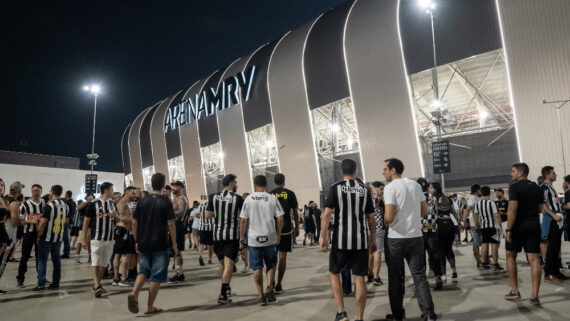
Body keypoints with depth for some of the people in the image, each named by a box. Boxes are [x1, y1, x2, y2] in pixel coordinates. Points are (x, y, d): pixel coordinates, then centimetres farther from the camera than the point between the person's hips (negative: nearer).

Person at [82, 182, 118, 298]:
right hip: (97, 239, -6)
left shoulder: (112, 203, 10)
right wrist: (84, 239, -6)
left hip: (110, 239, 6)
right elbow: (86, 222, -4)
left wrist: (115, 215, -7)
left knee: (104, 264, 11)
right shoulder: (93, 204, -7)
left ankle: (97, 284, 23)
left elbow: (118, 219, 18)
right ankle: (97, 286, -15)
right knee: (96, 263, -9)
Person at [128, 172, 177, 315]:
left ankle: (134, 293, -3)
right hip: (160, 245, -4)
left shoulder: (143, 201, 4)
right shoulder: (166, 202, -8)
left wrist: (137, 241, 15)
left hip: (144, 244, 4)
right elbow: (170, 224, -11)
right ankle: (150, 307, 12)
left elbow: (134, 222, 6)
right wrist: (174, 244, -3)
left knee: (144, 271, 21)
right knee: (157, 275, 7)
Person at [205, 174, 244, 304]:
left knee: (222, 263, 19)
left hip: (217, 235, 4)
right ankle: (223, 294, -11)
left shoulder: (213, 197, 1)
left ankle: (225, 289, 32)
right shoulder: (238, 198, -6)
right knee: (229, 265, -4)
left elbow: (207, 216, 1)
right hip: (232, 235, -4)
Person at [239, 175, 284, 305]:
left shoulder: (248, 199, -2)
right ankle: (269, 287, -1)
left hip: (254, 238, 0)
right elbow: (280, 218, -4)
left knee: (257, 268, 9)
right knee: (270, 265, 17)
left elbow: (243, 220, -1)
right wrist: (278, 235, 8)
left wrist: (241, 236, 9)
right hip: (270, 237, 1)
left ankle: (261, 296, 10)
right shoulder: (272, 198, -2)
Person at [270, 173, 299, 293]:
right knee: (282, 256, 5)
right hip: (286, 228, -1)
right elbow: (295, 212, 1)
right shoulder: (290, 194, 0)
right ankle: (279, 284, 7)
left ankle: (271, 281, 2)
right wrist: (296, 227, 11)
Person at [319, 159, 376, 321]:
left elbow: (326, 214, -10)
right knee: (359, 278, 8)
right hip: (361, 241, 2)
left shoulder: (335, 188, -3)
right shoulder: (365, 190, 6)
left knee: (334, 273, 15)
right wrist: (373, 240, 17)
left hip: (340, 240, -2)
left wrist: (323, 237, -4)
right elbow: (371, 218, 8)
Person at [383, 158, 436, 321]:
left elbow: (389, 217, -20)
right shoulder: (416, 185, 7)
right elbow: (424, 212, 11)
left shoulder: (390, 187, -12)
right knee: (419, 275, 9)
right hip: (416, 236, 5)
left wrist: (385, 222, 1)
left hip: (396, 238, -5)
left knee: (396, 278, 8)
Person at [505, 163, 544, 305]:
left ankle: (514, 291, 12)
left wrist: (508, 230, -18)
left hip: (518, 226, -5)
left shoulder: (515, 187, -11)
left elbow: (512, 209, -18)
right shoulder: (537, 188, 10)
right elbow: (540, 208, 14)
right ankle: (535, 296, 1)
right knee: (534, 259, 2)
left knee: (510, 256, 10)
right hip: (534, 226, 5)